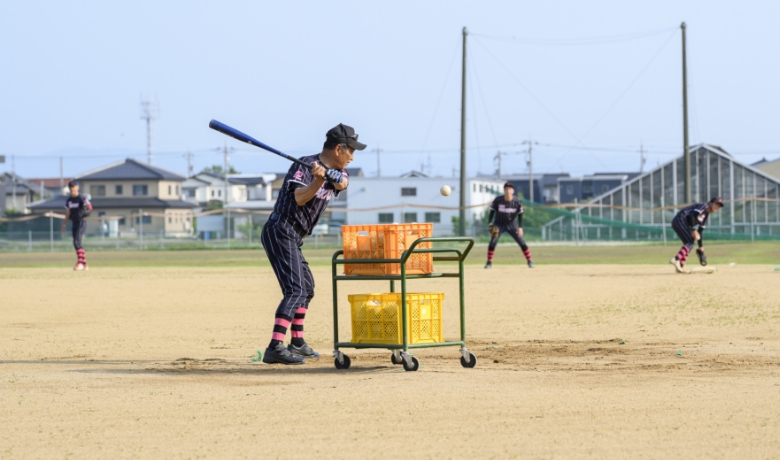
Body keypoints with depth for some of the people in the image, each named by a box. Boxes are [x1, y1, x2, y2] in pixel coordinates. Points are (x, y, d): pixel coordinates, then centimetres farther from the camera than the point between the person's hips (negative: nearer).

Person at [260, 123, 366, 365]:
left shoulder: (336, 171, 12)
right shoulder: (304, 166, -12)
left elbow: (342, 183, -9)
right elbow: (299, 198, -25)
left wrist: (330, 175, -29)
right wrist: (318, 180, -38)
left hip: (293, 238, 10)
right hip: (281, 232, -10)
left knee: (306, 288, 23)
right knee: (296, 290, -21)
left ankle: (297, 344, 35)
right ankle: (275, 348, -32)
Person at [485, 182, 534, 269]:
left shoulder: (516, 202, -14)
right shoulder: (498, 200, -17)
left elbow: (520, 214, -5)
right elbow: (492, 211, -6)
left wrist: (520, 227, -13)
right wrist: (490, 223, -17)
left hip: (511, 224, 1)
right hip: (499, 224, -1)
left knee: (522, 243, -5)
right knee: (493, 242, -15)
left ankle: (529, 261, 7)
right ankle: (489, 262, -2)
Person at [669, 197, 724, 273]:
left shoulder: (706, 216, 22)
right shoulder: (703, 206, -5)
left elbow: (699, 232, 24)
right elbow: (692, 215, -21)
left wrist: (701, 247, 22)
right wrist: (694, 230, -23)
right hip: (680, 220, -10)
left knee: (689, 244, 11)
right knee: (690, 242, -17)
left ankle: (680, 266, 7)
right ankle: (676, 259, -31)